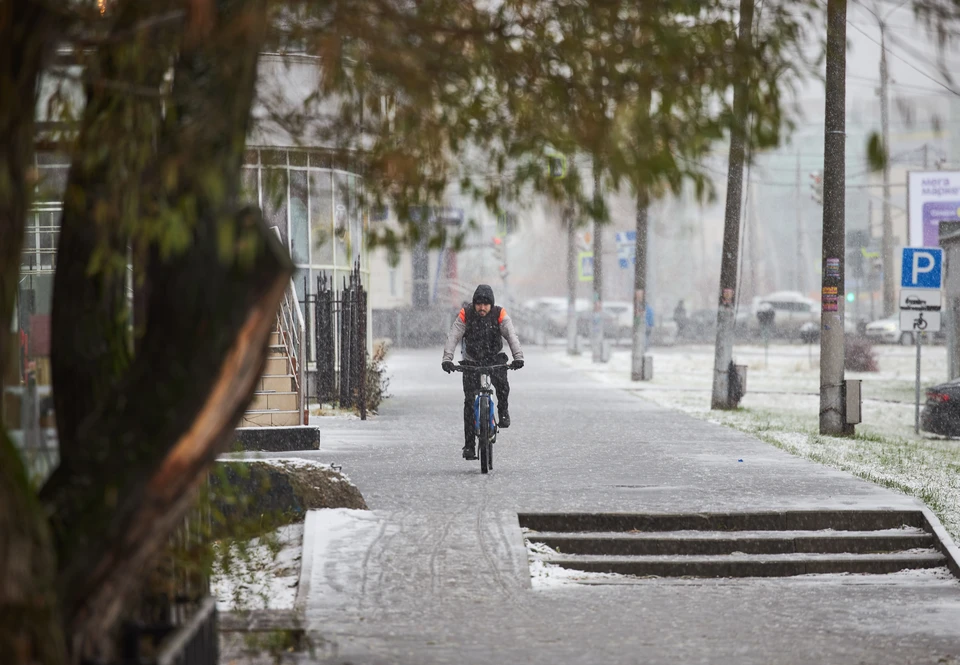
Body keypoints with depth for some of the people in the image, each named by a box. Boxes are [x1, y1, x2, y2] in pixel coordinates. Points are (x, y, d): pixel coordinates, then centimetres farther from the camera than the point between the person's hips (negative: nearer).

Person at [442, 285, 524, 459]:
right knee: (470, 401, -7)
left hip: (495, 358, 0)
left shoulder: (499, 314, -12)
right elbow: (453, 337, -21)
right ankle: (469, 445, -2)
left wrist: (518, 356, -38)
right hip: (471, 362, 0)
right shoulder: (465, 315, -13)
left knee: (502, 384, -32)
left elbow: (511, 335, -22)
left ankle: (503, 412, -1)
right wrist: (447, 358, -36)